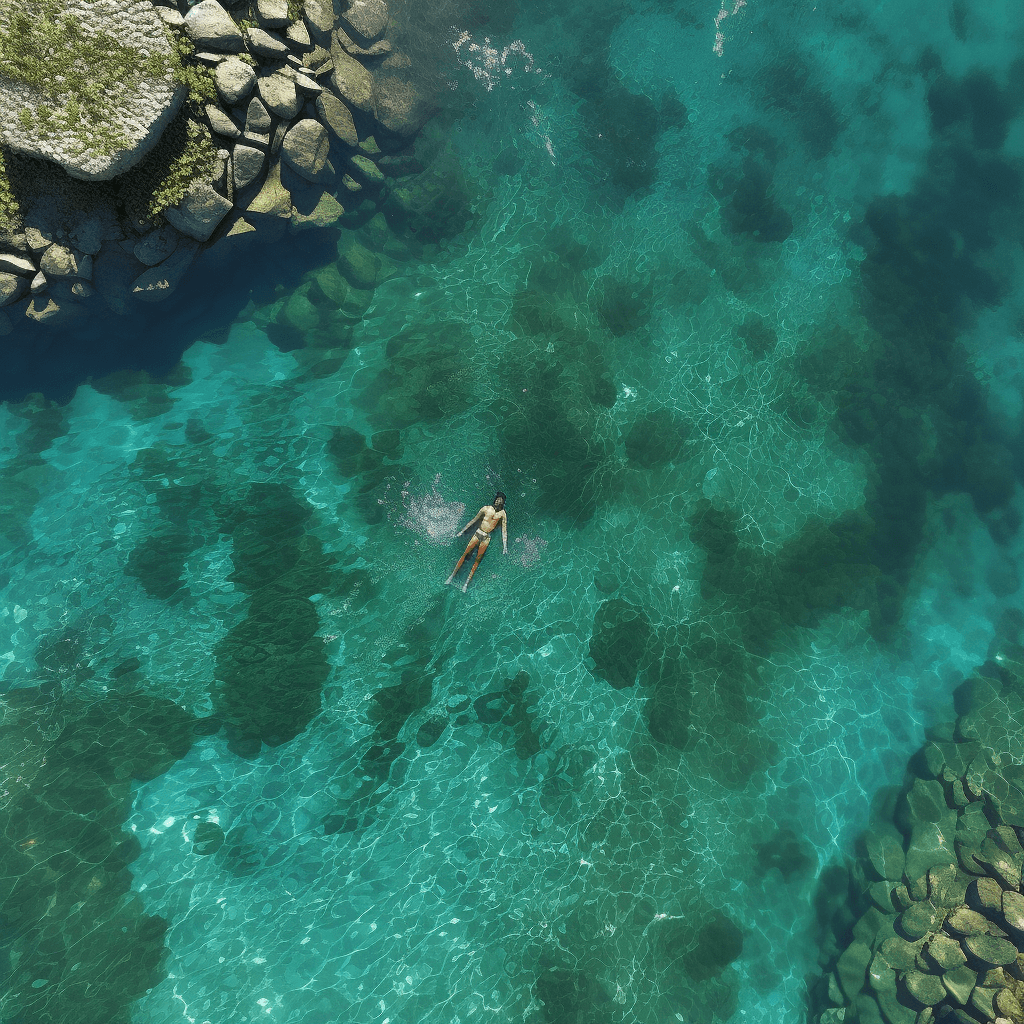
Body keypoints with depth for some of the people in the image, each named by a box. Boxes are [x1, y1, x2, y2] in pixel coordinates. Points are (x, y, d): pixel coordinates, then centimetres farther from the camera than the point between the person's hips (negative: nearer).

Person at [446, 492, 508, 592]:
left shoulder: (502, 513, 0)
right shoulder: (486, 508, 2)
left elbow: (504, 530, 0)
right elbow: (474, 520, 9)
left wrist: (505, 546, -6)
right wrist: (462, 531, 9)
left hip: (486, 538, -1)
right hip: (478, 533, 1)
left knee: (478, 559, -3)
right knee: (465, 554, -3)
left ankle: (466, 583, 1)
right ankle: (452, 576, 4)